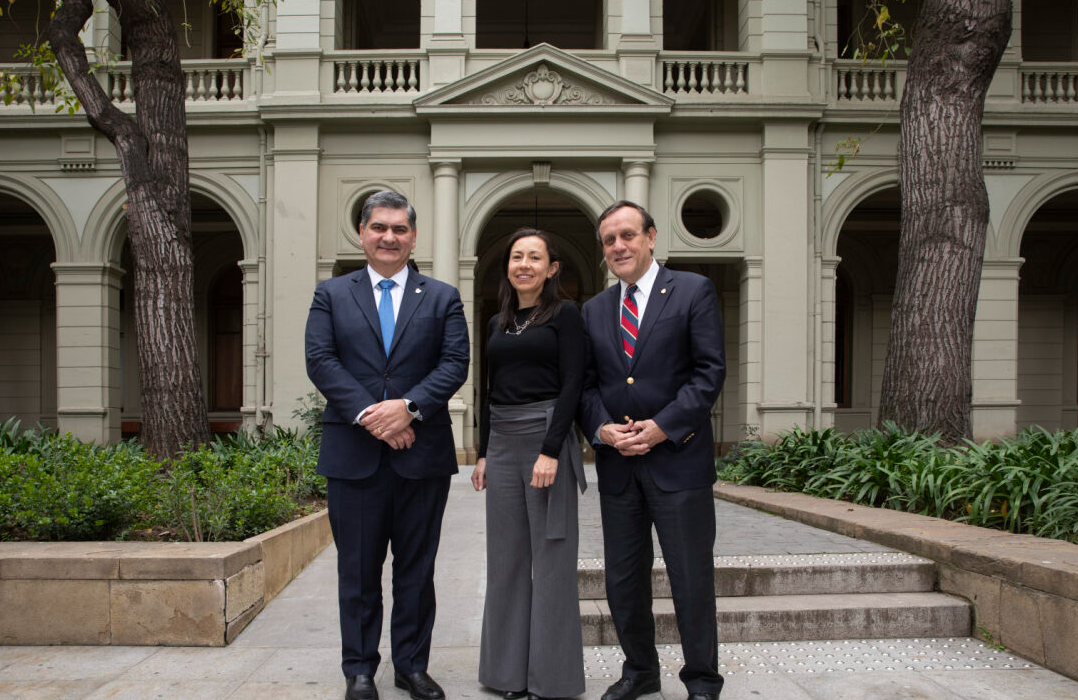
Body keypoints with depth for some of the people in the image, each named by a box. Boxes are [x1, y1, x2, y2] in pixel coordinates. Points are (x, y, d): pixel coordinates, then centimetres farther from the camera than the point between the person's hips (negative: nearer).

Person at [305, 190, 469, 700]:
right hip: (353, 454, 0)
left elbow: (455, 364, -2)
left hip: (423, 453, 1)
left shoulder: (442, 298, 8)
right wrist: (367, 414, -15)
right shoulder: (331, 295, 9)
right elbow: (320, 361, -3)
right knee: (358, 568, 9)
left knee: (417, 568, 10)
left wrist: (409, 406, -17)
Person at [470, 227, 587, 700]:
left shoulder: (564, 315, -2)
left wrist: (550, 451, -18)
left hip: (547, 436, -6)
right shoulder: (497, 323, 15)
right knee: (506, 556, 10)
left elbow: (571, 384, -10)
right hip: (501, 443, 6)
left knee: (550, 556, 1)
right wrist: (483, 453, 12)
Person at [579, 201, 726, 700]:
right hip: (616, 463, 5)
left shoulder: (693, 292, -1)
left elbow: (710, 371, -7)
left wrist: (663, 426, -15)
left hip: (678, 458, -4)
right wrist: (602, 429, -7)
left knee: (692, 580, 4)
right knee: (623, 581, 13)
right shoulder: (594, 309, 13)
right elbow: (586, 384, 11)